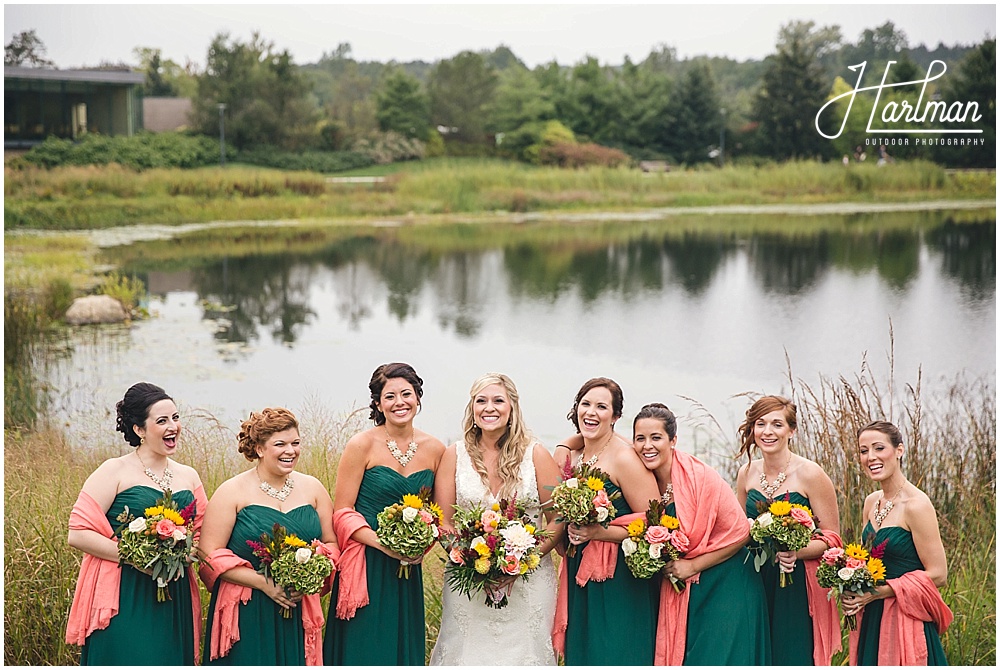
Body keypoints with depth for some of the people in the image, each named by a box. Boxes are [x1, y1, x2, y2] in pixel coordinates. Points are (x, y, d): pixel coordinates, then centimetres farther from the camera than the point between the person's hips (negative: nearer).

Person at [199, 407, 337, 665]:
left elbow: (331, 544, 11)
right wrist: (264, 583, -16)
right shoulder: (232, 492, -5)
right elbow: (210, 556, -9)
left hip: (298, 612, 3)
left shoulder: (312, 488, 7)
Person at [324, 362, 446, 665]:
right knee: (364, 653, 0)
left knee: (404, 649, 11)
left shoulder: (434, 449, 4)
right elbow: (342, 512, -8)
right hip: (366, 569, -4)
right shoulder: (362, 445, -8)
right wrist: (384, 544, -20)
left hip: (409, 571, 4)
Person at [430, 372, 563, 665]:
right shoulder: (455, 455, 3)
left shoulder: (536, 455, 0)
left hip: (528, 582, -1)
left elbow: (559, 520, -2)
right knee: (467, 652, 1)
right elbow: (442, 521, 2)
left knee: (523, 652, 1)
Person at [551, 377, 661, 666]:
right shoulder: (567, 453, 6)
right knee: (582, 656, 12)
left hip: (620, 580, -7)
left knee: (615, 657, -3)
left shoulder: (625, 458, -15)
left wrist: (599, 533, -23)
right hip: (579, 575, 7)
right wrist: (569, 533, -1)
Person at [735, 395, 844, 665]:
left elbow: (832, 538, -7)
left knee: (794, 659, -4)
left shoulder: (810, 475, -10)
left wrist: (796, 553, -23)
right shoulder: (746, 474, 5)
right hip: (755, 584, 5)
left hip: (798, 587, -4)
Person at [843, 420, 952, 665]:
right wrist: (852, 591, -2)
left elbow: (937, 575, -16)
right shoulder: (872, 502, 8)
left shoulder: (916, 505, -15)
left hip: (905, 622, -7)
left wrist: (877, 592, -17)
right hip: (870, 619, 7)